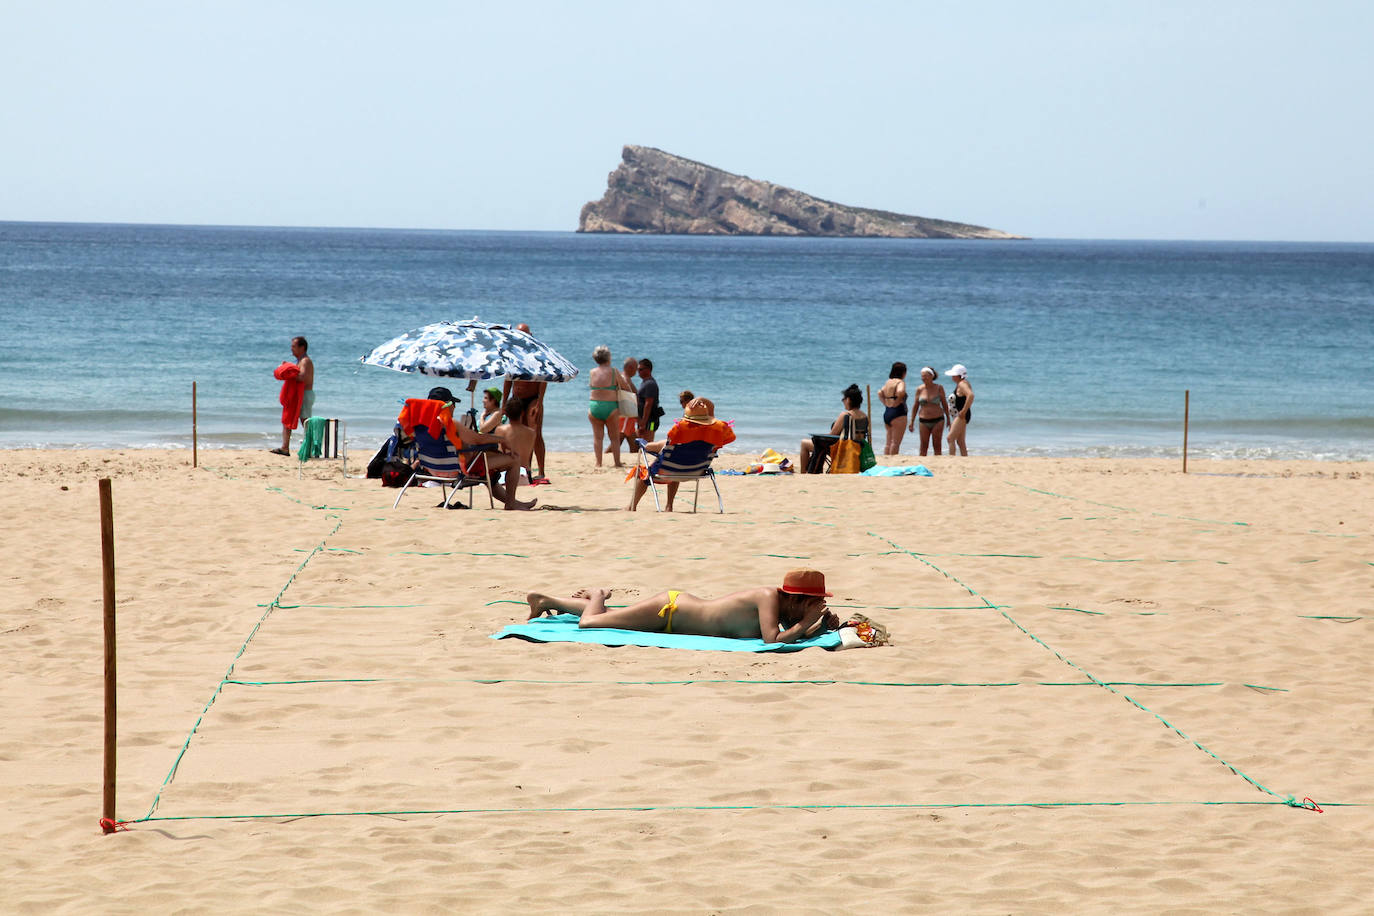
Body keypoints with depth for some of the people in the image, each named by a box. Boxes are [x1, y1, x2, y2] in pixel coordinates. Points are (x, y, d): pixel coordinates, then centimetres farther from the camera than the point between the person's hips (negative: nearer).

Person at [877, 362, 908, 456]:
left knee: (888, 442, 13)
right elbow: (900, 391, -29)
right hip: (898, 414, -8)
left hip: (887, 413, 8)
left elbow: (880, 393, 19)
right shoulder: (900, 382, -11)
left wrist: (886, 403, 13)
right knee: (896, 443, -6)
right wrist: (898, 401, -14)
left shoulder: (888, 382, 14)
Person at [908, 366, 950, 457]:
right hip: (924, 421, 1)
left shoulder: (939, 388, -3)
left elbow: (944, 404, 6)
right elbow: (916, 406, 7)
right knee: (924, 447, 1)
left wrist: (948, 419, 6)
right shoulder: (920, 389, 1)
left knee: (937, 446, -1)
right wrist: (912, 423, 6)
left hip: (938, 420, -1)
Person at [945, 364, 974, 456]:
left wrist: (964, 411, -29)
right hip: (959, 416, 11)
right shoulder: (959, 384, 16)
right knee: (960, 441, 12)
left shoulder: (962, 384, -16)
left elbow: (970, 395, -34)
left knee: (951, 438, -15)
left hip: (962, 415, -11)